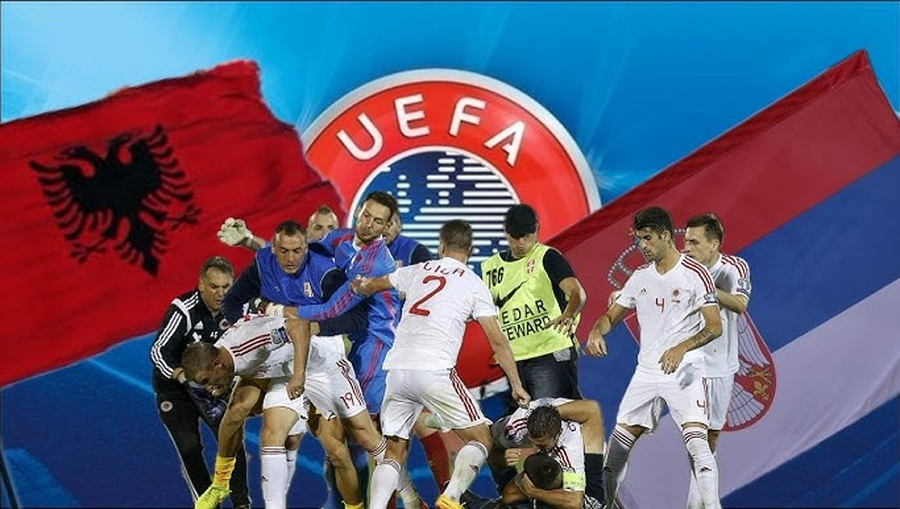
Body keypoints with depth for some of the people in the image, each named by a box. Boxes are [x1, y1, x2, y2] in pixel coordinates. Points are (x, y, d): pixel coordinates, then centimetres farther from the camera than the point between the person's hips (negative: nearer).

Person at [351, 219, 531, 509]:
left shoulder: (418, 271, 18)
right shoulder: (473, 284, 7)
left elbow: (373, 285, 37)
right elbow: (497, 342, 4)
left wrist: (359, 286, 61)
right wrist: (517, 385, 12)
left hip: (397, 369, 4)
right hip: (434, 371, -4)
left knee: (395, 451, 16)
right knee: (480, 440, 8)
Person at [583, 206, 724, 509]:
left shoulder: (695, 274, -8)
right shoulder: (640, 277, 10)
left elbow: (714, 326, -12)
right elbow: (612, 315, 16)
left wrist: (681, 349, -26)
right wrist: (596, 331, -8)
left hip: (684, 372, -6)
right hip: (646, 371, 6)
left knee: (696, 442, -19)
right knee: (618, 443, 7)